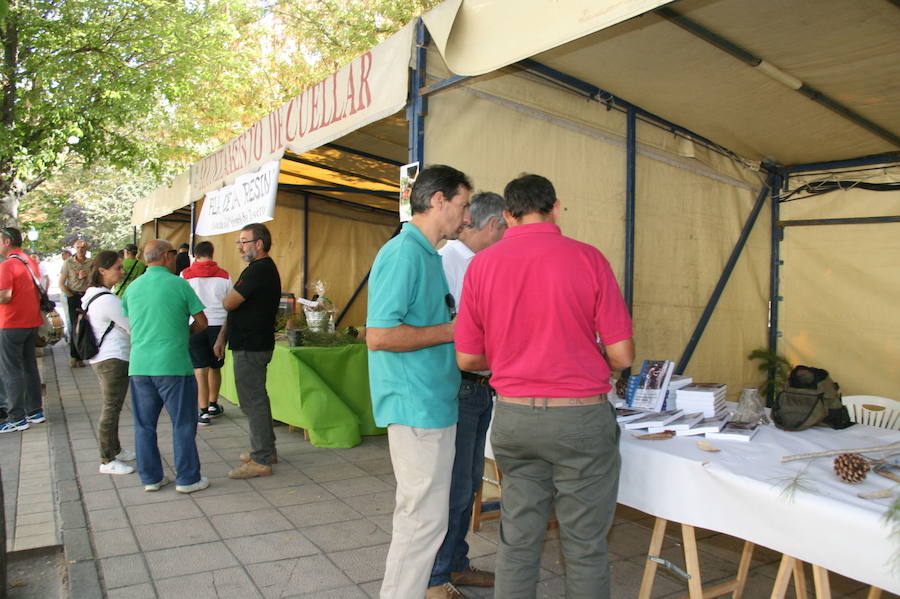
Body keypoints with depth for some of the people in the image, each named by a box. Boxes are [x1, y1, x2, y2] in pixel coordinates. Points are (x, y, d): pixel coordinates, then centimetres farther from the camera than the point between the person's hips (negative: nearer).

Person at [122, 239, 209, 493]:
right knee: (183, 423, 5)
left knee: (144, 424, 13)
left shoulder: (132, 288, 10)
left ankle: (150, 477, 21)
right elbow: (202, 322, -2)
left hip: (139, 365, 5)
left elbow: (128, 324, 20)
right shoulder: (178, 284, -5)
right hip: (173, 365, -5)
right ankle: (187, 479, 11)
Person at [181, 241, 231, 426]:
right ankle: (213, 405, 32)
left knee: (200, 369, 2)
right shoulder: (224, 275, 3)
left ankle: (204, 412, 2)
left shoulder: (185, 275, -1)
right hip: (218, 325, 2)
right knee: (215, 367, 17)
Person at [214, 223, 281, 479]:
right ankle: (266, 450, 29)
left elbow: (229, 303, -19)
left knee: (253, 402, -5)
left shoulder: (260, 270, -18)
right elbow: (234, 309, 18)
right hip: (253, 344, 11)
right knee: (257, 400, 18)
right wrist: (222, 338, 18)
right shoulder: (261, 268, 16)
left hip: (250, 348, -11)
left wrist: (228, 296, 4)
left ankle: (261, 461, 2)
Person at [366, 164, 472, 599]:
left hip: (434, 404, 10)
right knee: (425, 519, -1)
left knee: (422, 514, 20)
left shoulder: (428, 254, 14)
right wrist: (451, 330, -17)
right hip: (417, 407, -10)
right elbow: (379, 335, -25)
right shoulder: (404, 253, -17)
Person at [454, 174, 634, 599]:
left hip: (513, 416, 3)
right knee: (585, 546, 11)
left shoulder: (481, 264, 0)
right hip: (580, 417, -2)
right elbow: (622, 355, -6)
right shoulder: (587, 258, -7)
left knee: (517, 539, 15)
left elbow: (466, 358, 3)